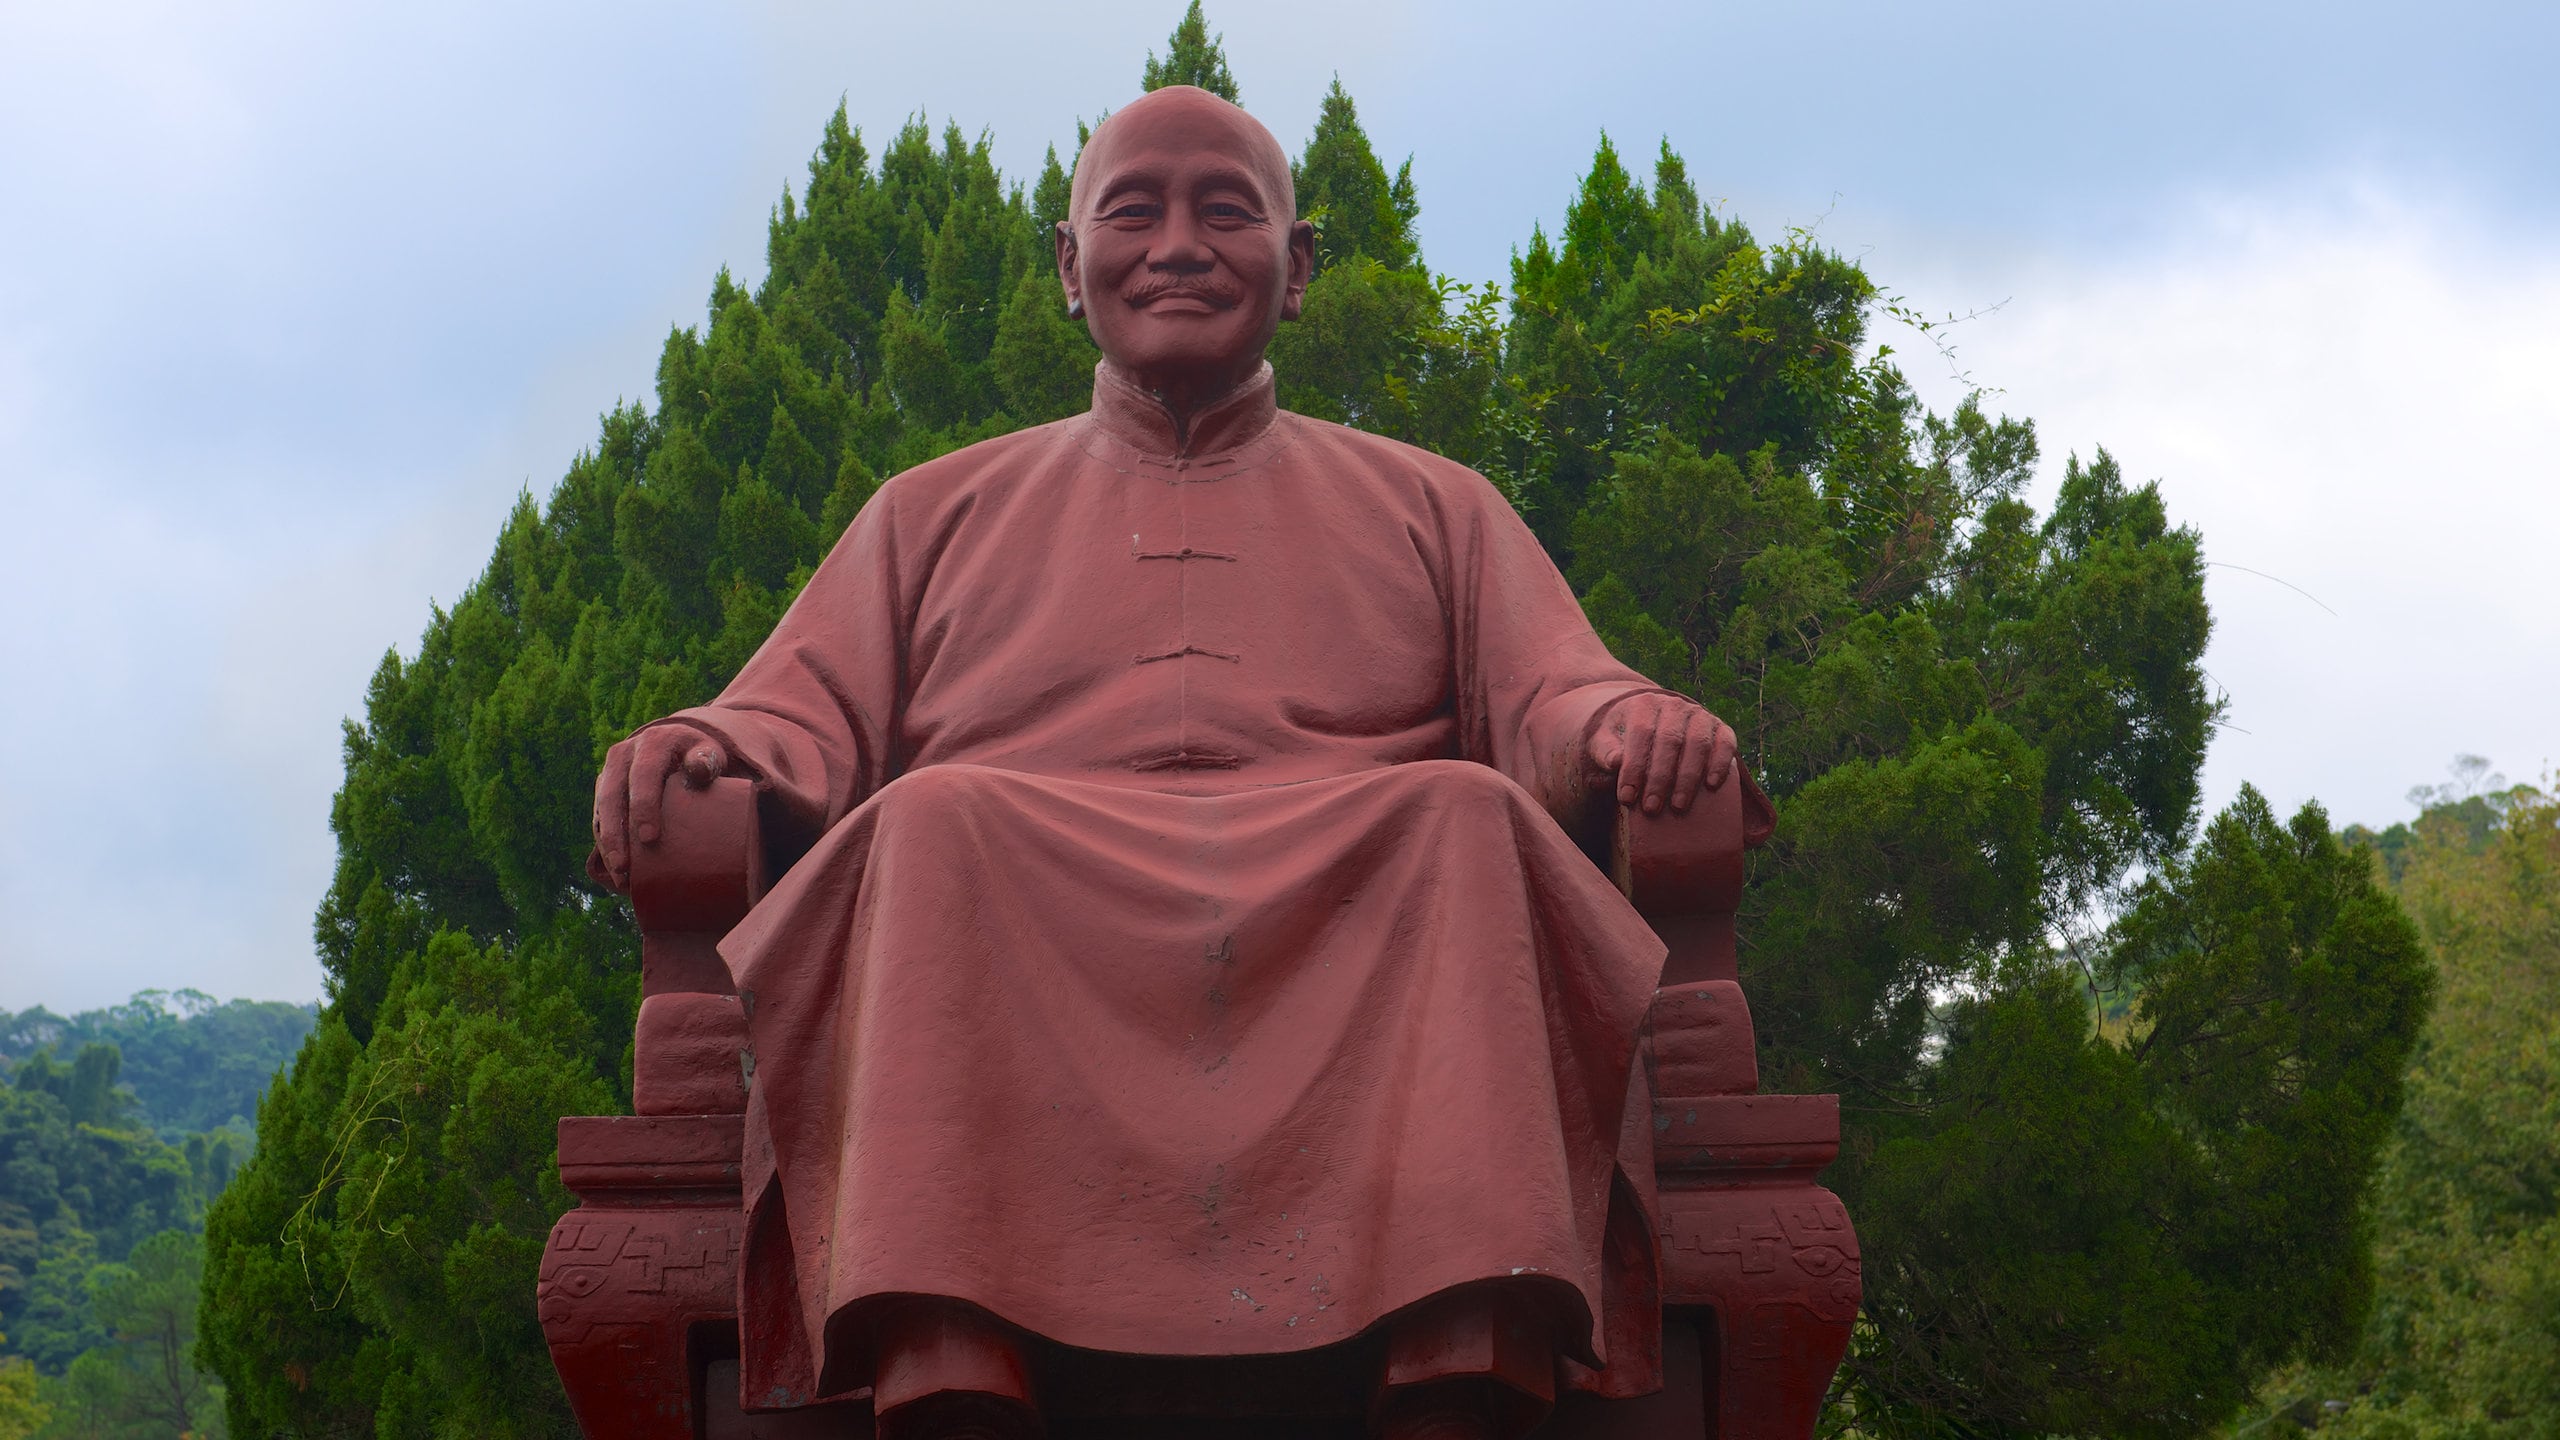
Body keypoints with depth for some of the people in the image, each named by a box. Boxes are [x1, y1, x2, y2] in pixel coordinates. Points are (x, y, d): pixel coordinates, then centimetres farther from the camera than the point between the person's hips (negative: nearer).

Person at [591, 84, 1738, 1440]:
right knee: (937, 818, -33)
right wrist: (702, 750, -6)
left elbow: (1551, 699, 16)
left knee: (1469, 820, -32)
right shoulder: (939, 512, 31)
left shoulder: (1428, 506, 30)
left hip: (1360, 927, 0)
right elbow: (808, 717, 20)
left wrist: (1626, 722, -10)